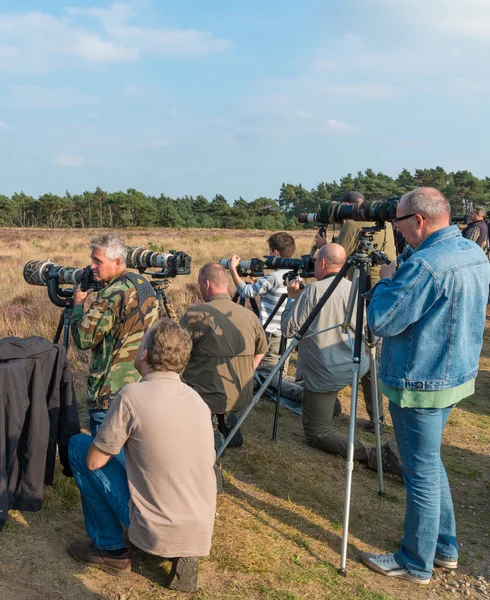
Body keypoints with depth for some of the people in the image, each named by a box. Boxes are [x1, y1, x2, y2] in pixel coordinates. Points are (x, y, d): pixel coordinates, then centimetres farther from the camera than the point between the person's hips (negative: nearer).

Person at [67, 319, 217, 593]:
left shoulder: (133, 395, -16)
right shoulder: (197, 399, 3)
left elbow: (94, 461, -8)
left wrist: (114, 437, 13)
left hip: (156, 530, -6)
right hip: (201, 532, 6)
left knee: (79, 445, 5)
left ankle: (110, 549, 13)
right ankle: (183, 553, 15)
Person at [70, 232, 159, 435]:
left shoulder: (112, 295, -20)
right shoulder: (144, 285, 8)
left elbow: (83, 338, -18)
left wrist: (78, 303, -2)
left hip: (112, 391, -9)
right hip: (146, 385, 9)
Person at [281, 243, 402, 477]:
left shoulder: (313, 290, -18)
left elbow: (289, 329, -14)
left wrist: (292, 298, 2)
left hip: (325, 374, -8)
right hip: (356, 367, 8)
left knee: (316, 433, 1)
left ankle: (374, 455, -15)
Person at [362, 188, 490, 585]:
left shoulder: (425, 265, -25)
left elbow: (381, 321, -21)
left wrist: (385, 282, -5)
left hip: (422, 385, -9)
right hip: (458, 375, 10)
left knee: (422, 473, 4)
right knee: (430, 463, 22)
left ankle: (416, 564, 19)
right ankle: (445, 547, 34)